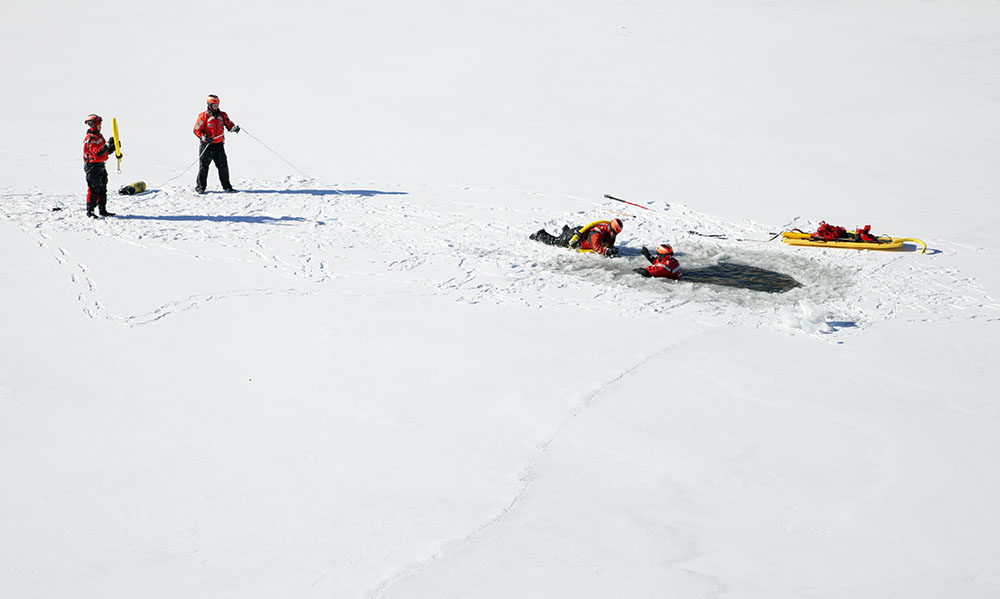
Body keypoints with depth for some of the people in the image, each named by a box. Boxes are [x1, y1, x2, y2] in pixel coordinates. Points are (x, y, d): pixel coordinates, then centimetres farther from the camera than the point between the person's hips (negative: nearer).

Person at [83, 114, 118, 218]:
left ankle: (102, 210, 20)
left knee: (102, 190, 13)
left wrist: (114, 147, 5)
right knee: (93, 190, -6)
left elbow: (106, 151, 20)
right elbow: (98, 152, -28)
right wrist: (107, 144, -36)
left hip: (101, 166, 10)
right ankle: (90, 211, 0)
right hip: (93, 167, -10)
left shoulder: (99, 136, 15)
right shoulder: (90, 138, -15)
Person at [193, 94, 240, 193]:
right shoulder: (204, 116, -4)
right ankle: (200, 186, 6)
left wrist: (234, 128, -20)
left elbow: (229, 124, 4)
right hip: (207, 145, -4)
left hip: (219, 145, 4)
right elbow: (197, 130, -5)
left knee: (223, 166, 3)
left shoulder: (222, 115, 10)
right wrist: (204, 137, -21)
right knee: (204, 166, -2)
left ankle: (226, 186, 12)